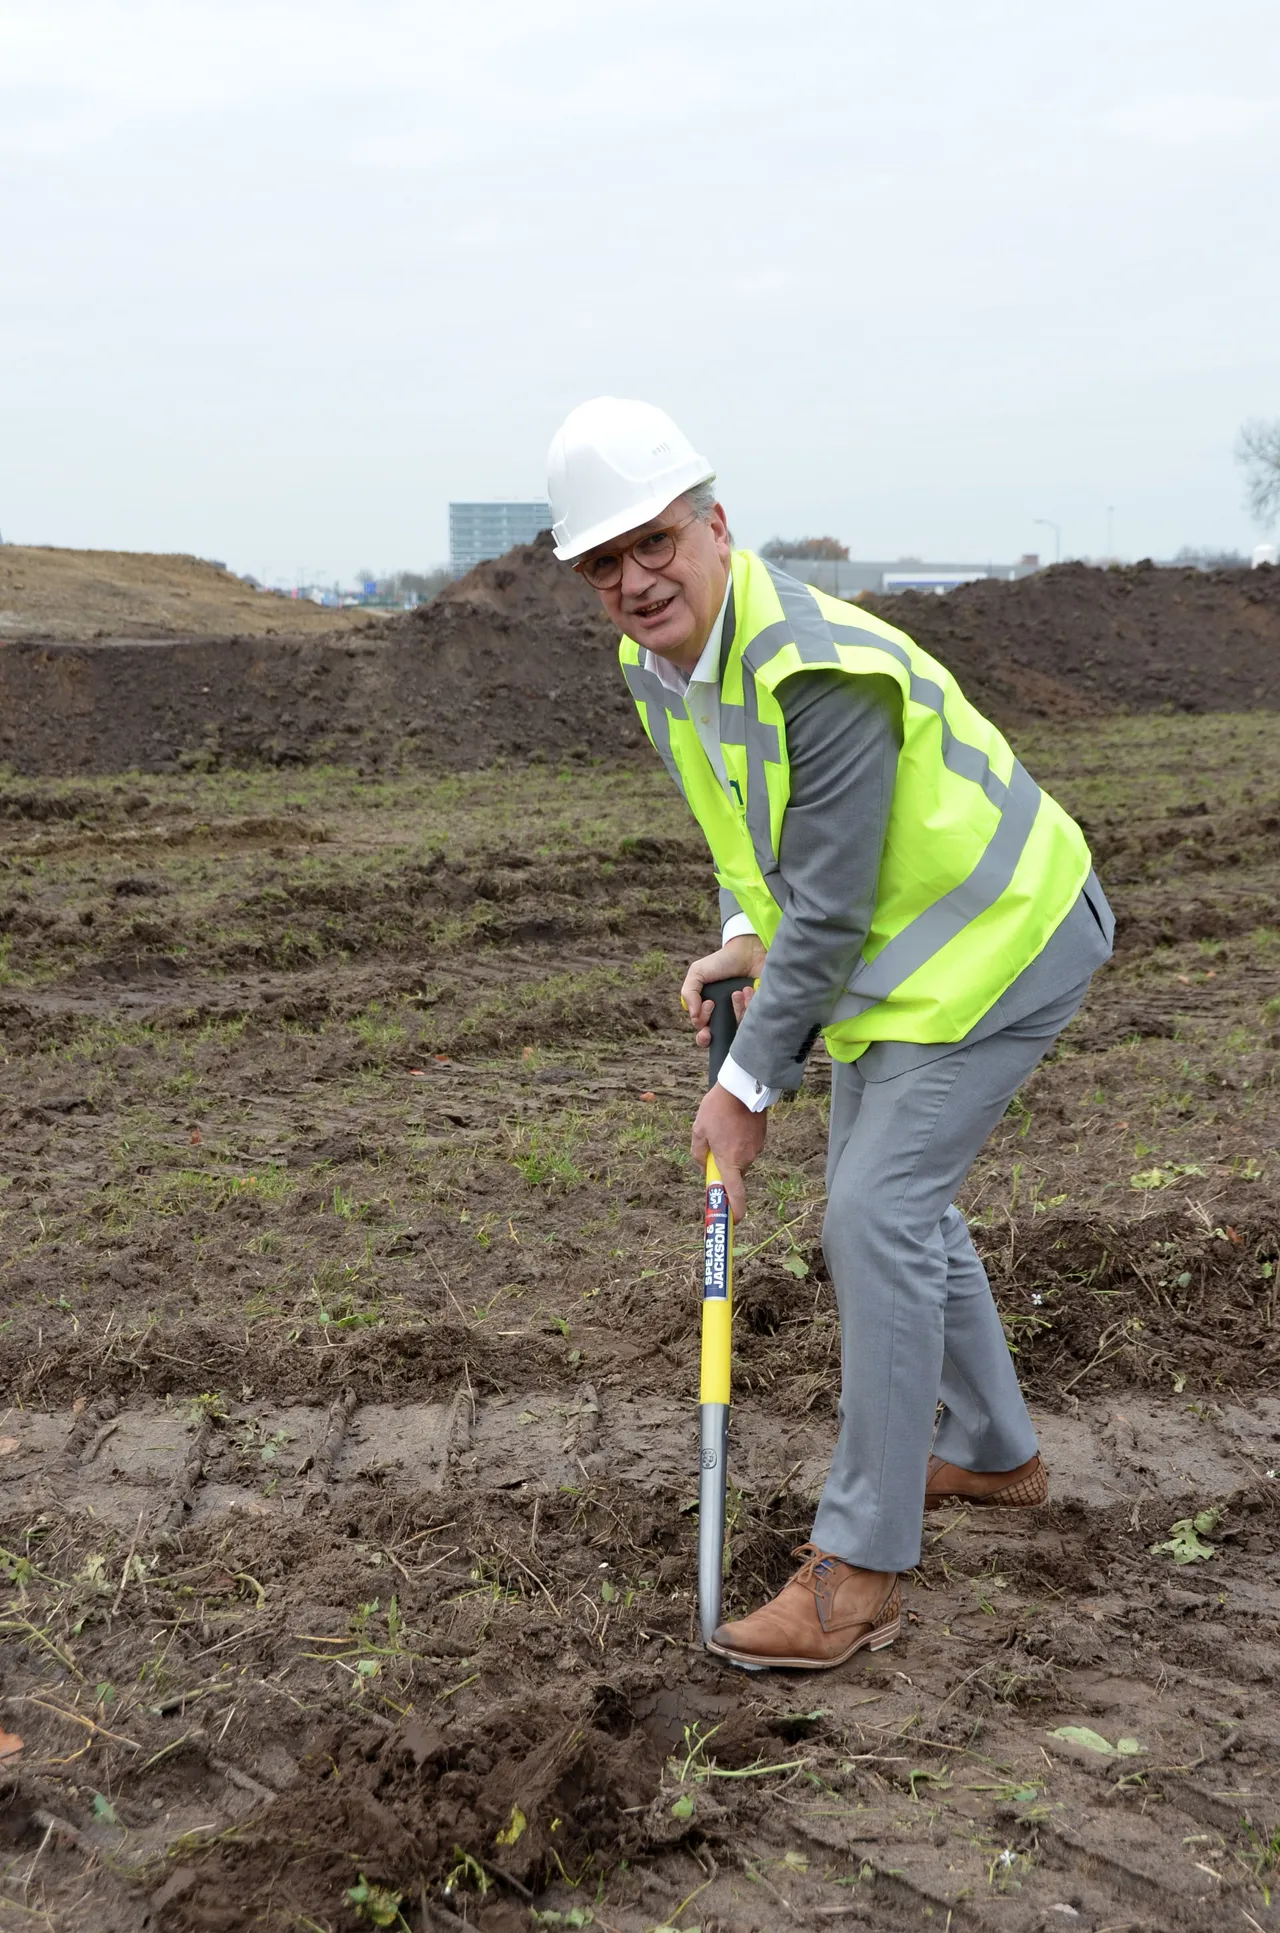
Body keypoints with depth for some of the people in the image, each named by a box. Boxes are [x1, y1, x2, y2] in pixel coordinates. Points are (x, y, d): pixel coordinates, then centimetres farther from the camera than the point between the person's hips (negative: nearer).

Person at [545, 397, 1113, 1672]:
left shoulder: (823, 672, -32)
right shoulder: (654, 658, -3)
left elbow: (828, 913, -28)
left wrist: (749, 1087, -20)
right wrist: (743, 938, -1)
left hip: (995, 942, -10)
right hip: (893, 943, 10)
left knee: (874, 1213, -14)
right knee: (892, 1199, 18)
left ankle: (859, 1567, -3)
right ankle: (992, 1455, 39)